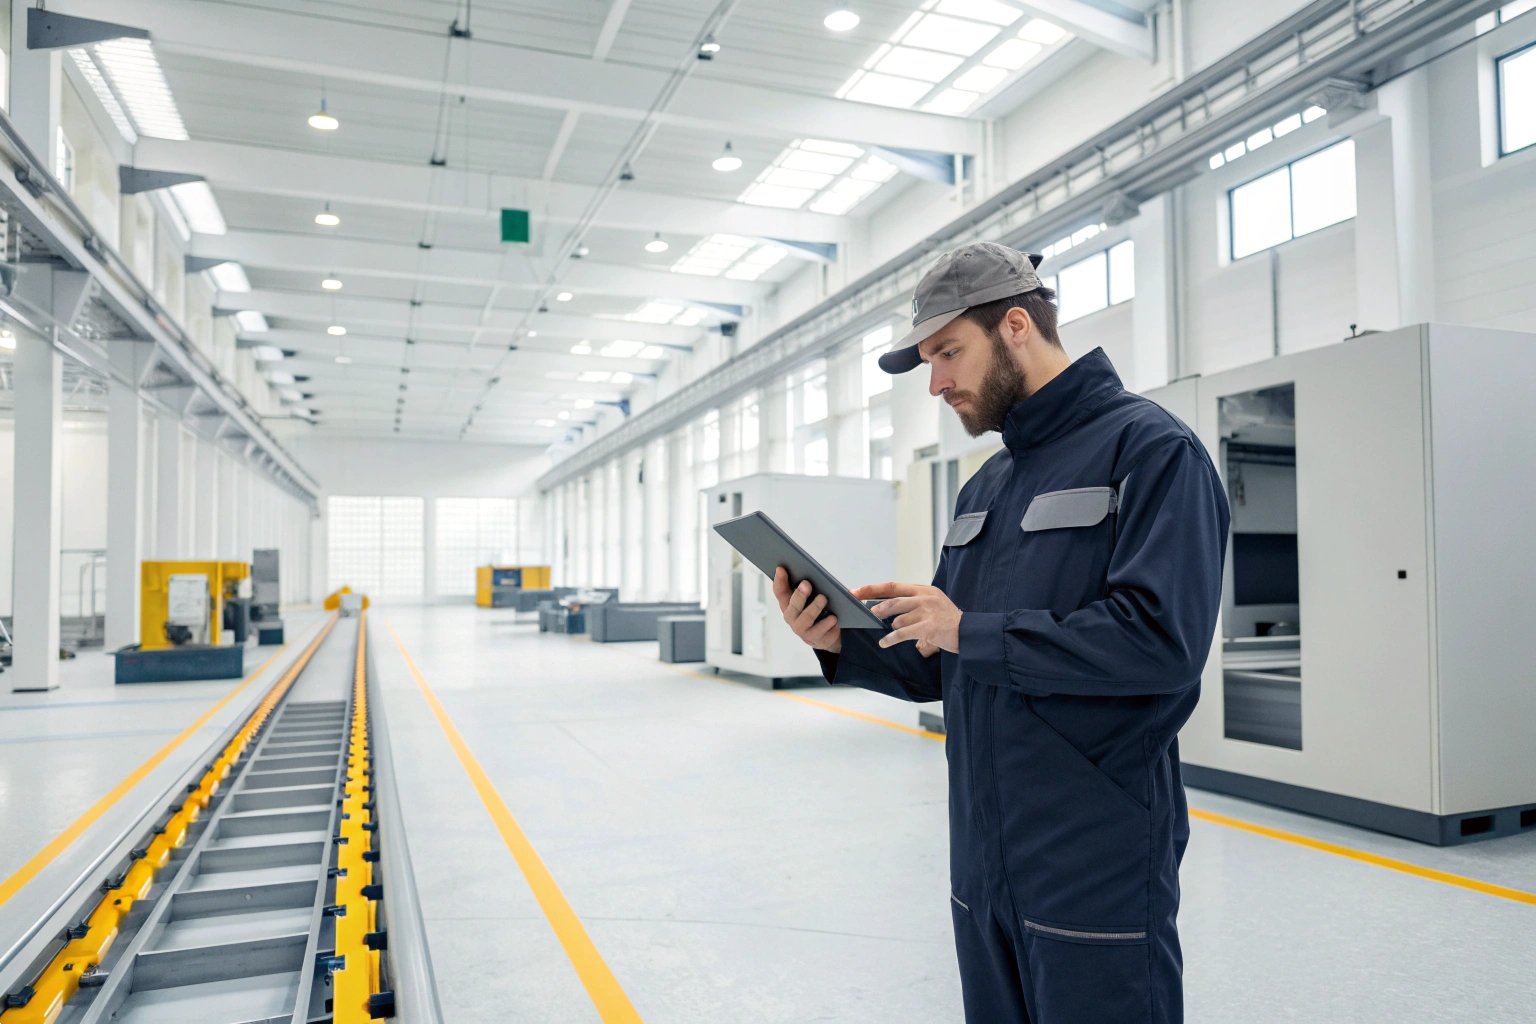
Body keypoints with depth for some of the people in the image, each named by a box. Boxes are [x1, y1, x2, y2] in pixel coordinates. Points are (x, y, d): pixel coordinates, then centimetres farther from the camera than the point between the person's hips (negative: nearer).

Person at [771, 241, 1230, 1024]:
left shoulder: (1148, 448, -10)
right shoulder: (985, 488, 13)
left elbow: (1161, 638, -23)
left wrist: (970, 630, -17)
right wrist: (843, 643, -4)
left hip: (1098, 874, -7)